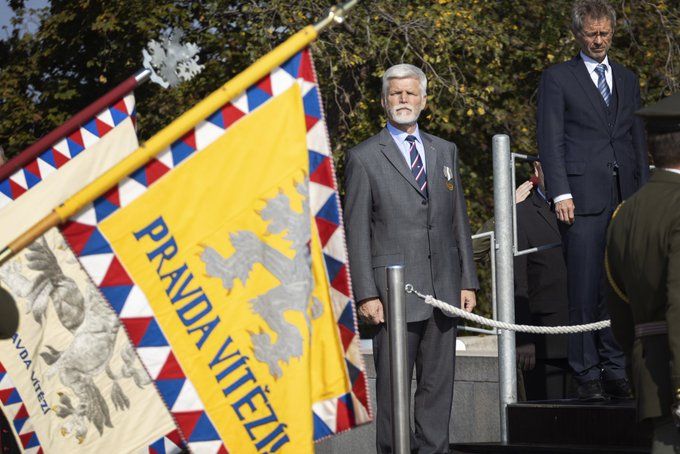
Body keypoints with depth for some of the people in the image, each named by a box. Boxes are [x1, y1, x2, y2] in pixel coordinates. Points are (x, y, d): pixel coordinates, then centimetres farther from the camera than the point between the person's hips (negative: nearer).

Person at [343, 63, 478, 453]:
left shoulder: (445, 151, 15)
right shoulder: (364, 158, 1)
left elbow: (459, 221, 16)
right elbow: (357, 232, -2)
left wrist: (468, 281, 10)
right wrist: (366, 294, -9)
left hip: (443, 288, 4)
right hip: (395, 290, -4)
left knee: (438, 384, 7)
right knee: (393, 388, -2)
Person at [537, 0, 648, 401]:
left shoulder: (628, 79, 18)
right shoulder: (557, 79, 5)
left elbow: (639, 139, 19)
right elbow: (551, 142, -1)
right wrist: (561, 193, -11)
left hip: (626, 201, 4)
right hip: (583, 200, -4)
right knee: (585, 290, -4)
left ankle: (615, 371, 9)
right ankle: (587, 375, 2)